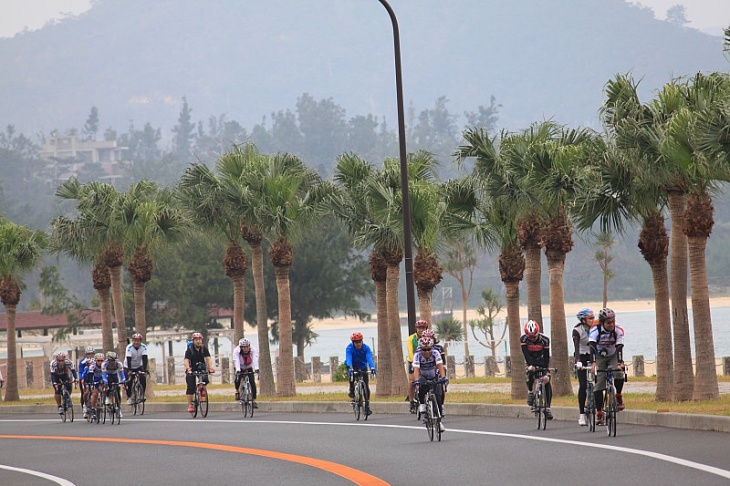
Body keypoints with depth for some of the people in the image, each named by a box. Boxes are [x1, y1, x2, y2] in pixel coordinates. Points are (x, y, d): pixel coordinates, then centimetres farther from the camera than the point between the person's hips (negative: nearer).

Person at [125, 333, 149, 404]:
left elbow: (145, 359, -26)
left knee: (143, 379, -18)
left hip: (138, 367, 2)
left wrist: (144, 369, -38)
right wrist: (129, 370, -41)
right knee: (129, 382, -15)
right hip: (129, 367, -2)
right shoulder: (129, 347, -24)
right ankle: (129, 397, 5)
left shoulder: (143, 347, -18)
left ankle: (142, 395, -5)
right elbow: (129, 360, -32)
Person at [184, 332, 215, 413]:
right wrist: (188, 369, -42)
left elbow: (208, 358, -14)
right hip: (192, 369, -3)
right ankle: (190, 405, -8)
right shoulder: (190, 349, -13)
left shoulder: (204, 348, -4)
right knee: (191, 387, -12)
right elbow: (186, 360, -24)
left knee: (205, 380, -23)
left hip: (201, 368, 3)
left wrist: (210, 367, -31)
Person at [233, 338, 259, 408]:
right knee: (238, 378, -30)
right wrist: (238, 370, -59)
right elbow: (236, 361, -42)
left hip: (249, 368, 1)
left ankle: (254, 401, -9)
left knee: (252, 383, -16)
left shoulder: (253, 350, -27)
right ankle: (237, 391, -1)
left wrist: (256, 368, -58)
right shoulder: (236, 351, -30)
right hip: (240, 368, -1)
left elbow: (255, 359, -41)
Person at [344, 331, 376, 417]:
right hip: (353, 366, -1)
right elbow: (348, 359, -39)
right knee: (352, 373, -38)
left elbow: (369, 358, -35)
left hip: (363, 366, 1)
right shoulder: (349, 348, -25)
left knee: (366, 387, -7)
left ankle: (367, 407, 1)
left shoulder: (366, 348, -21)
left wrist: (372, 368, -53)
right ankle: (351, 390, -15)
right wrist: (350, 368, -58)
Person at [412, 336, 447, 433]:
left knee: (438, 398, -15)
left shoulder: (435, 353, -24)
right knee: (422, 385, -36)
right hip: (423, 377, 0)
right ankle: (422, 404, -15)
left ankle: (439, 421, -2)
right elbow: (416, 369, -36)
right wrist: (416, 380, -54)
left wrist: (443, 377, -53)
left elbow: (440, 366, -36)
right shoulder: (417, 355, -25)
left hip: (434, 377, 0)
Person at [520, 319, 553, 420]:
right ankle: (530, 392, -4)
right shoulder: (523, 339, -24)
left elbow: (546, 356, -24)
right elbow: (526, 354, -32)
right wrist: (530, 365, -48)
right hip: (531, 361, 0)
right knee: (530, 374, -32)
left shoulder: (544, 339, -25)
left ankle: (547, 407, -8)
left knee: (547, 382, -13)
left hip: (542, 361, 0)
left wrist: (546, 371, -31)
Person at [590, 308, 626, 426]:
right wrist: (593, 363, -55)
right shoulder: (595, 331, -26)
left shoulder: (618, 330, -22)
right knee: (599, 384, -12)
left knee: (619, 374, -29)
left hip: (613, 356, 1)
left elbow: (619, 347, -32)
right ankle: (599, 413, -7)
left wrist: (620, 363, -47)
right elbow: (592, 347, -39)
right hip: (599, 357, -1)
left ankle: (619, 396, -2)